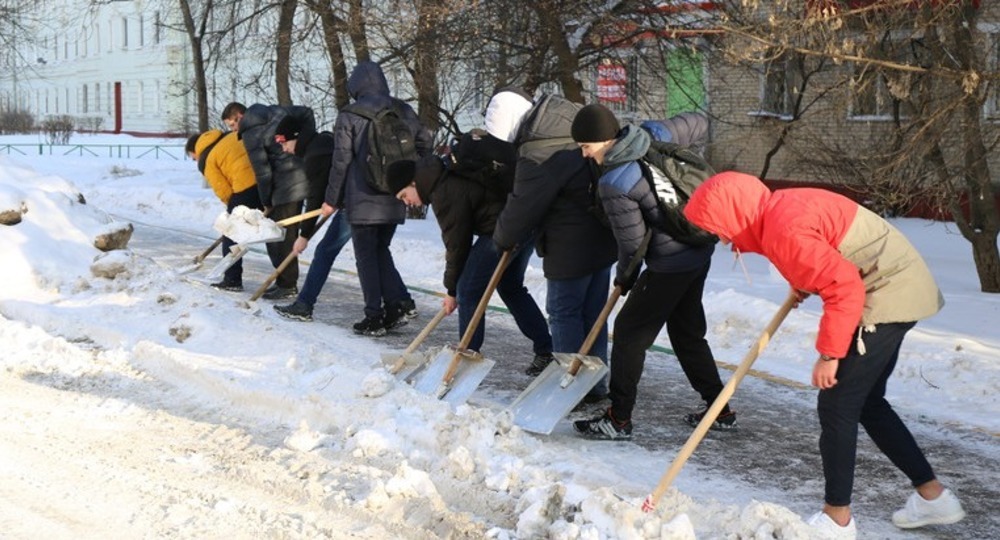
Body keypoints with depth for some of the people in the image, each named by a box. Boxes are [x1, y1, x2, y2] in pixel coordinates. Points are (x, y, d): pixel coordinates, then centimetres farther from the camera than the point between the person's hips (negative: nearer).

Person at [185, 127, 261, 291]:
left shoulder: (206, 160, 5)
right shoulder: (232, 136, 21)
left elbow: (223, 190, 0)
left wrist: (233, 206, 17)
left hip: (246, 188, -6)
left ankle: (232, 280, 13)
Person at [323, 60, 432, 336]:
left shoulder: (348, 116, -7)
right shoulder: (403, 111, 6)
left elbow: (341, 161, -7)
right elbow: (424, 142, 9)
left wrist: (332, 199, 2)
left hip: (363, 200, -4)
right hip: (395, 200, 5)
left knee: (366, 256, 4)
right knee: (381, 251, 18)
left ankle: (374, 316, 5)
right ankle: (399, 302, 6)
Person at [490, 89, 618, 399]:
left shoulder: (538, 156, -24)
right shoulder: (562, 118, 5)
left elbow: (522, 209, -15)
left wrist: (503, 240, 3)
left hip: (572, 248, -9)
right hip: (602, 238, 9)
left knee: (564, 313, 3)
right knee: (592, 312, 15)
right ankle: (595, 383, 25)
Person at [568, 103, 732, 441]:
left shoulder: (613, 184, -21)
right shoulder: (650, 137, 0)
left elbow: (633, 243, -16)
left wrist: (624, 277, 4)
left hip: (670, 266, -9)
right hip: (699, 252, 9)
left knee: (630, 331, 2)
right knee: (688, 331, 20)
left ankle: (619, 419, 7)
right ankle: (719, 411, 26)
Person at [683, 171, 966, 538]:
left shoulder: (783, 229, -24)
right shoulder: (781, 206, 6)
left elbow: (844, 286, -29)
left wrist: (829, 354, -22)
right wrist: (805, 285, 8)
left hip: (888, 297, -11)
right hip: (899, 288, 11)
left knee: (837, 405, -5)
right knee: (866, 403, 17)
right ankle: (933, 495, 24)